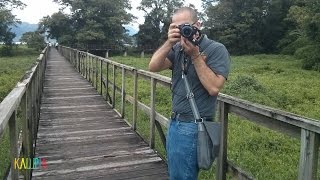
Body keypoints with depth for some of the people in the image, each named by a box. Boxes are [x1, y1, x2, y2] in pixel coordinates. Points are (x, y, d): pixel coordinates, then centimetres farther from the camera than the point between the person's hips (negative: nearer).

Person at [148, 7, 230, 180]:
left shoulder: (216, 49, -11)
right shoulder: (178, 49, 5)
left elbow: (214, 88, -20)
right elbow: (153, 67, -6)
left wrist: (195, 55, -20)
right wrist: (169, 42, -17)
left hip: (193, 126, -6)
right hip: (174, 121, 7)